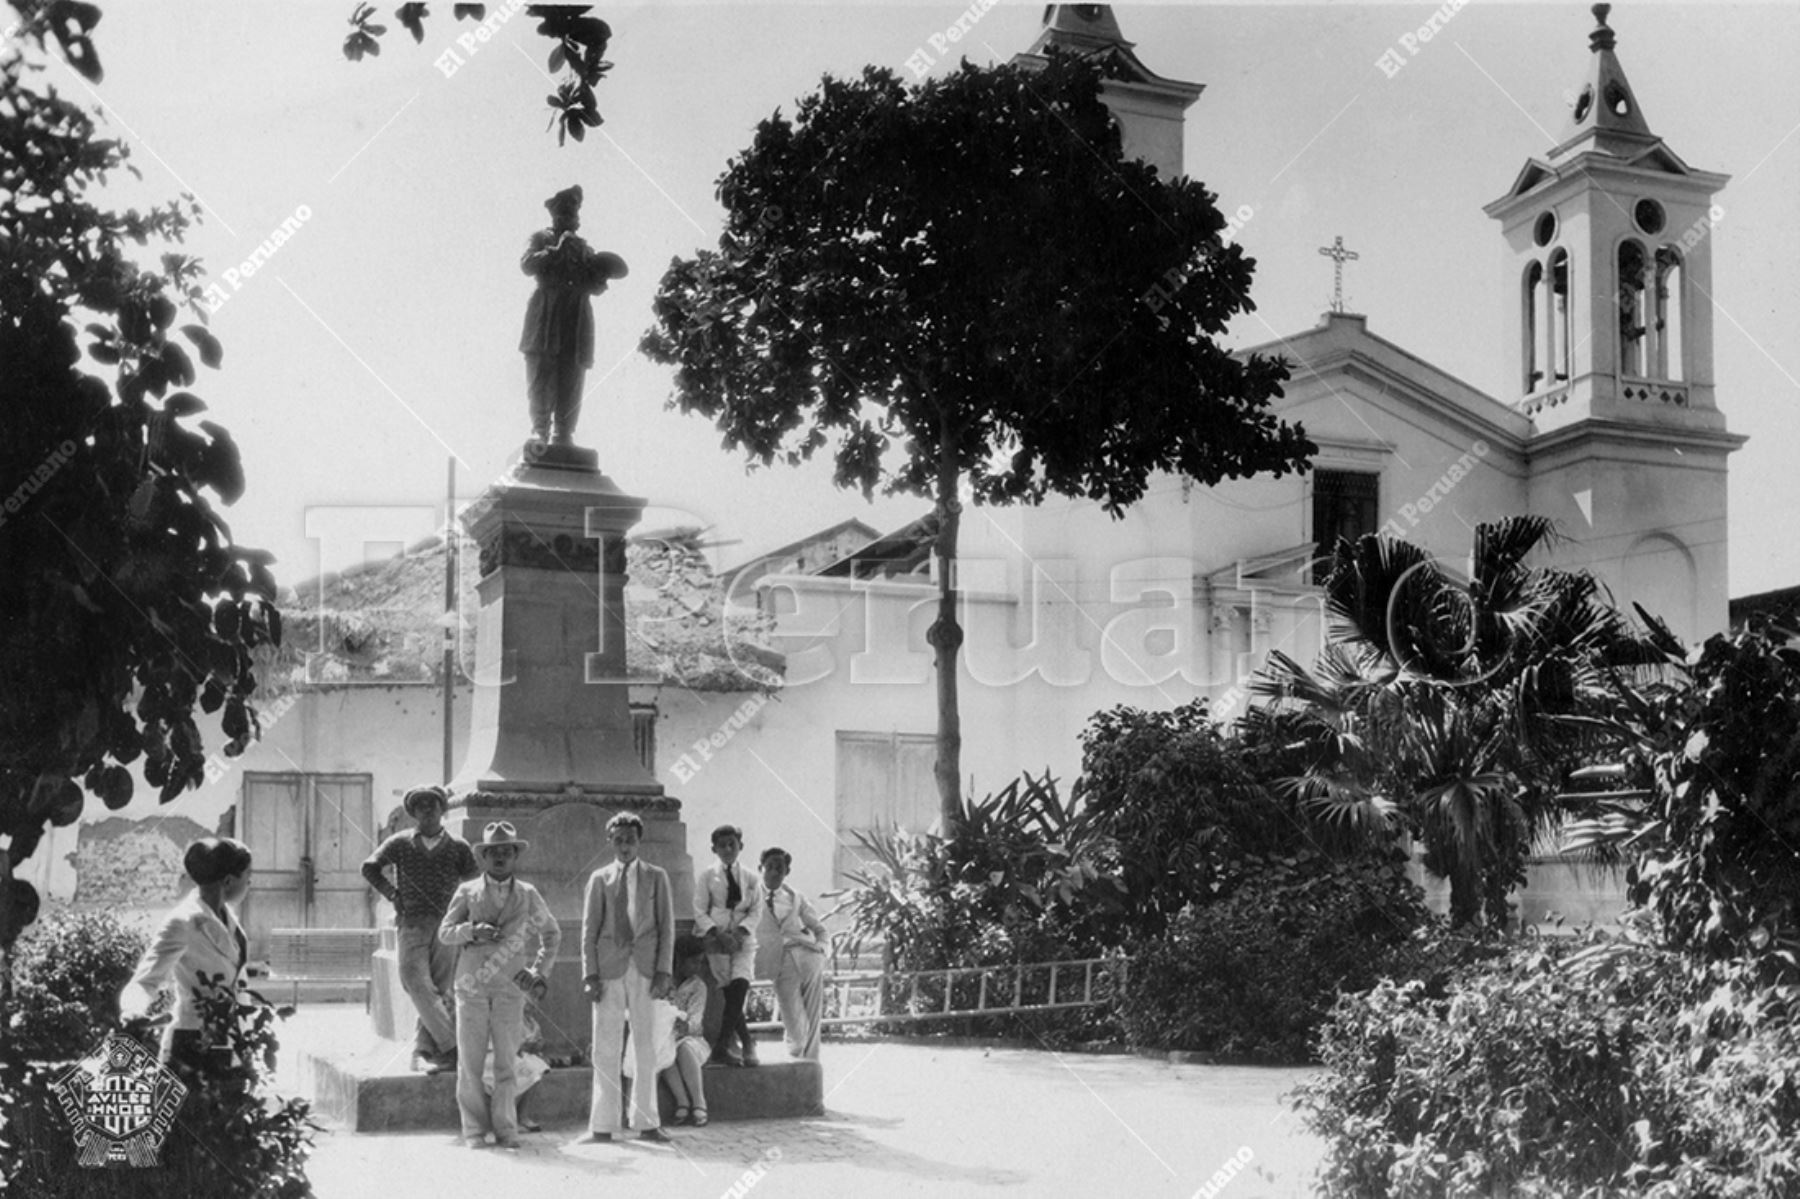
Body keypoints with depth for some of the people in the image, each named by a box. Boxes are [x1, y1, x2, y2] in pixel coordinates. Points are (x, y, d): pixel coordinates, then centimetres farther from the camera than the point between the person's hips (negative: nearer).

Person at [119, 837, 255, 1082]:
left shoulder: (224, 912, 2)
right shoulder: (183, 922, -21)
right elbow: (143, 981, -28)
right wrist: (137, 1012, -46)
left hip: (225, 1044, 9)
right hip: (192, 1046, -8)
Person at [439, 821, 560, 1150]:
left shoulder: (528, 895, 9)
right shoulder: (467, 892, 7)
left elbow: (552, 934, 20)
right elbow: (444, 932, 4)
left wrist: (540, 971, 10)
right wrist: (471, 931, -15)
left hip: (510, 987, 0)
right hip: (471, 985, 0)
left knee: (507, 1061, -2)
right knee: (470, 1061, -1)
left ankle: (505, 1129, 4)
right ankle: (475, 1130, 7)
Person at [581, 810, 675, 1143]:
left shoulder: (656, 877, 10)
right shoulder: (600, 878, 9)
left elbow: (666, 927, 7)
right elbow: (589, 930, 7)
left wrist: (663, 972, -2)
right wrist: (590, 974, -2)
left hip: (645, 969, 0)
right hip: (609, 969, 0)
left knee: (646, 1047, 3)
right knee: (606, 1047, 0)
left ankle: (646, 1122, 9)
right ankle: (603, 1124, 5)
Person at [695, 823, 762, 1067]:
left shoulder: (750, 878, 12)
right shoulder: (706, 876, 6)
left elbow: (756, 911, 5)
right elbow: (699, 911, 0)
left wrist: (740, 931, -12)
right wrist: (717, 933, -15)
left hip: (743, 939, 1)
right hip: (715, 938, -1)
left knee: (740, 985, -20)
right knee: (730, 991, -6)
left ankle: (722, 1048, -20)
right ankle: (746, 1044, 7)